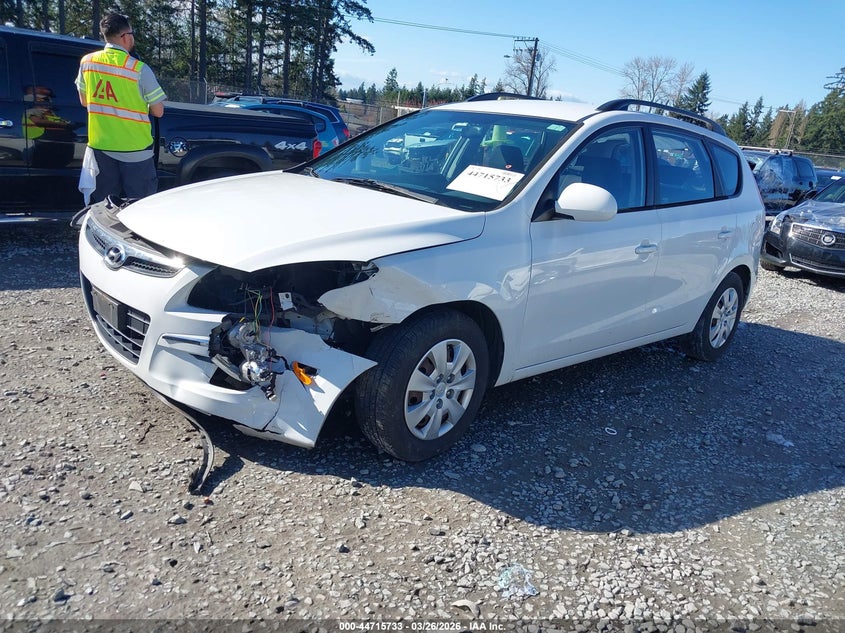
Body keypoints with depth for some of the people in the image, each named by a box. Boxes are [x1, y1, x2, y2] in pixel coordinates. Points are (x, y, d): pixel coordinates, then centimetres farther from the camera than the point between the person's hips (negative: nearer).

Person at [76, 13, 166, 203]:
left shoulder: (87, 62, 2)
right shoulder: (139, 69, -14)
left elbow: (84, 101, 13)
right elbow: (158, 111, -9)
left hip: (100, 146, 5)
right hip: (134, 148, -4)